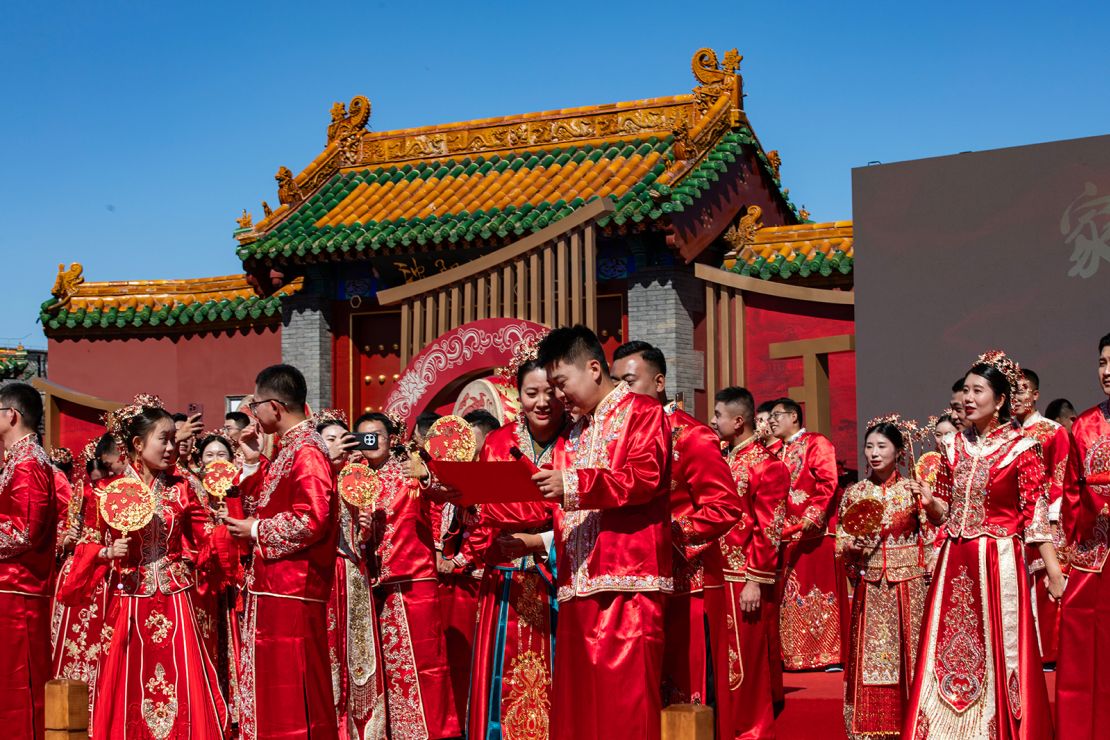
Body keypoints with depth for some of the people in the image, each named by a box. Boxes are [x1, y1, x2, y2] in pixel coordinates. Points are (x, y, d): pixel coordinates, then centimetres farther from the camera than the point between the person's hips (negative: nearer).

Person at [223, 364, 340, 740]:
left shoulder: (307, 453, -15)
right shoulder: (286, 451, 15)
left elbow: (311, 521, -25)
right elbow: (260, 509, 19)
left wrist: (256, 532, -13)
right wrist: (252, 461, 10)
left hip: (292, 592, -10)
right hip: (272, 587, 10)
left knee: (292, 691, -5)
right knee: (272, 687, 14)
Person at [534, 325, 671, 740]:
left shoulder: (642, 413, 1)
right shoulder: (573, 434, 24)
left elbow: (645, 477, -14)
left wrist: (573, 484, -18)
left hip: (627, 583, -7)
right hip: (577, 585, 7)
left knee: (623, 702, -11)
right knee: (577, 703, 3)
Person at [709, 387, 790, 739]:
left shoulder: (767, 465, -10)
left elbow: (769, 530, -15)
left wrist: (755, 581, -19)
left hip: (745, 582, -8)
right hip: (719, 578, 8)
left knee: (749, 668, -1)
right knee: (725, 665, 12)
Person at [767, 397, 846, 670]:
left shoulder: (817, 444, 0)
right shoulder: (777, 453, 21)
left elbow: (827, 483, -11)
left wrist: (812, 515, -19)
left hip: (815, 533, -7)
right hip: (786, 535, 7)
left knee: (822, 593, -7)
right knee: (790, 596, 5)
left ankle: (831, 653, -5)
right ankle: (795, 655, 9)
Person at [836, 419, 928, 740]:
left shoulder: (913, 490, 1)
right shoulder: (854, 494, 6)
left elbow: (931, 539, 2)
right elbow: (841, 545, 9)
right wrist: (855, 543, -12)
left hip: (908, 588, -1)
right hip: (869, 590, 1)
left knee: (908, 657, -1)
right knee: (870, 659, -1)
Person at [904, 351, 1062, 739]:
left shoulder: (1020, 449, -5)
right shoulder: (954, 448, 9)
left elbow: (1035, 516, -7)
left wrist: (1054, 573, -12)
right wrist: (929, 499, -7)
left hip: (998, 564, -5)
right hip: (954, 564, 5)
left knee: (997, 654, -1)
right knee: (949, 654, 4)